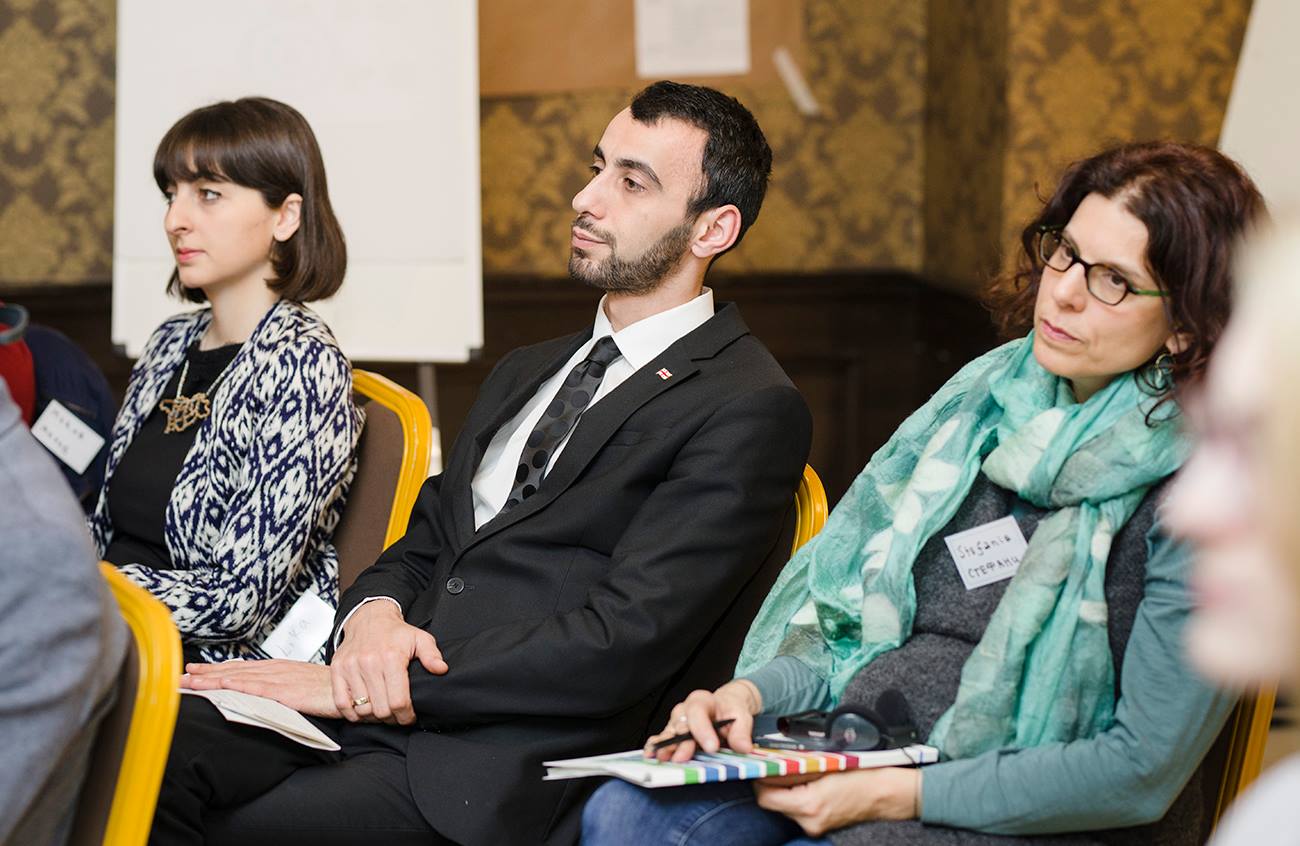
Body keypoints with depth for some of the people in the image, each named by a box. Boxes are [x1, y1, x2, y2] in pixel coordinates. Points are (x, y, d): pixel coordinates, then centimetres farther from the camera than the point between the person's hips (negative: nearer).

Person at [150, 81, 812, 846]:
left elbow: (622, 642, -14)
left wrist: (364, 684, -14)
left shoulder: (749, 411, -4)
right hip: (374, 711, 7)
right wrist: (372, 615, -4)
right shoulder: (526, 372, 24)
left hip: (499, 773, -7)